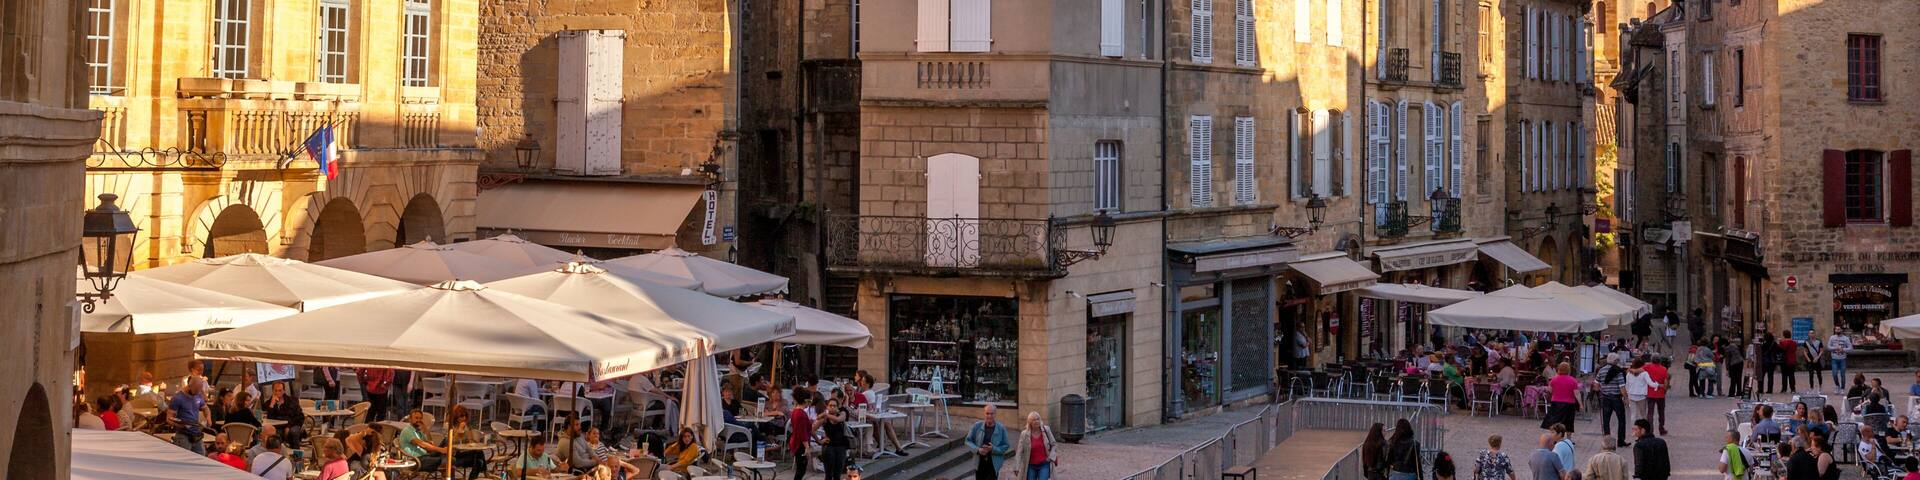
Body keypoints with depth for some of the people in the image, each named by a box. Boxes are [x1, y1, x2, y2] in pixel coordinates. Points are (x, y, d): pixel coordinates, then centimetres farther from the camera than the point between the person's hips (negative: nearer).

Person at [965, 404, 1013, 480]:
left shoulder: (1001, 428, -7)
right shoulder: (977, 426, -4)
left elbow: (1006, 446, -4)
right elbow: (968, 441, 2)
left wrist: (993, 449, -20)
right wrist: (978, 449, -16)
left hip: (993, 464, -3)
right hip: (979, 463, 3)